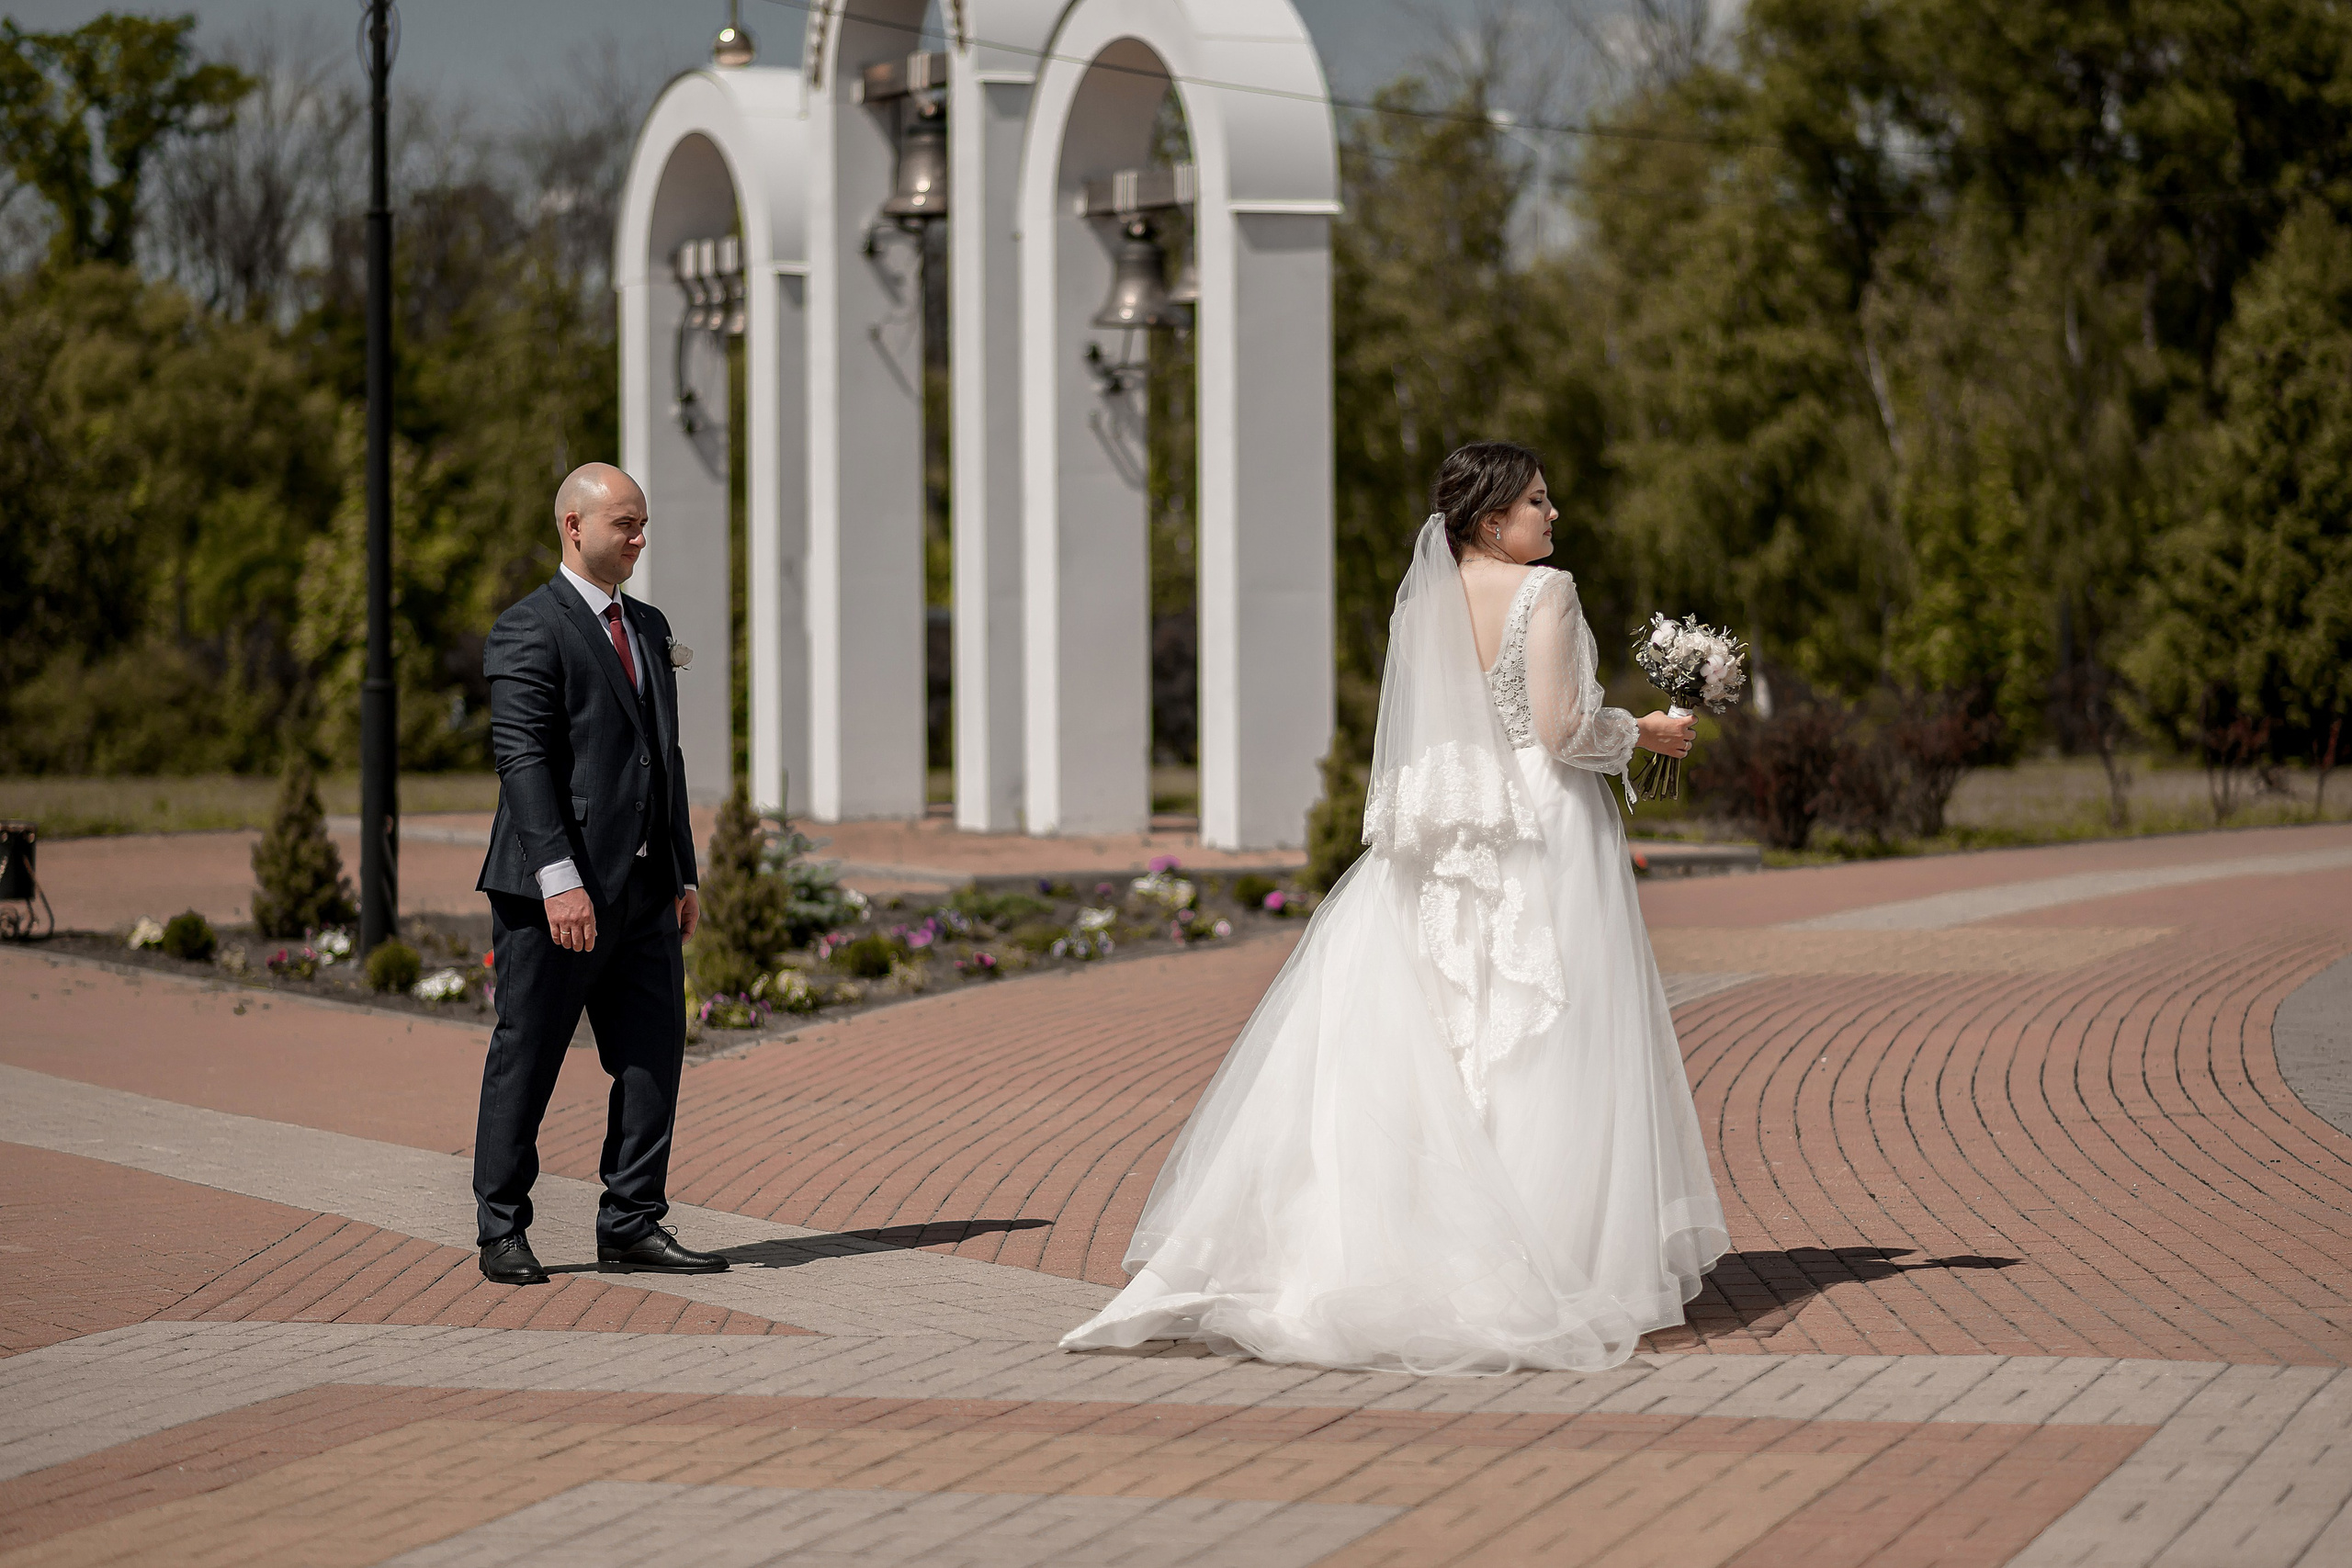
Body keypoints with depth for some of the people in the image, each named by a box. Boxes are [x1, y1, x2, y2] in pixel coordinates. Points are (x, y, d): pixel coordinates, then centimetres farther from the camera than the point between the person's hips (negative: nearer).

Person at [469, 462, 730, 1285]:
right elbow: (522, 759, -15)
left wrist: (684, 873, 16)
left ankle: (632, 1228, 11)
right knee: (525, 1060, 1)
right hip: (554, 892, -7)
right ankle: (502, 1234, 11)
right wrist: (559, 879, -22)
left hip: (643, 891, 7)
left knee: (652, 1058, 4)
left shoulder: (648, 627, 18)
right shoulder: (528, 630, -8)